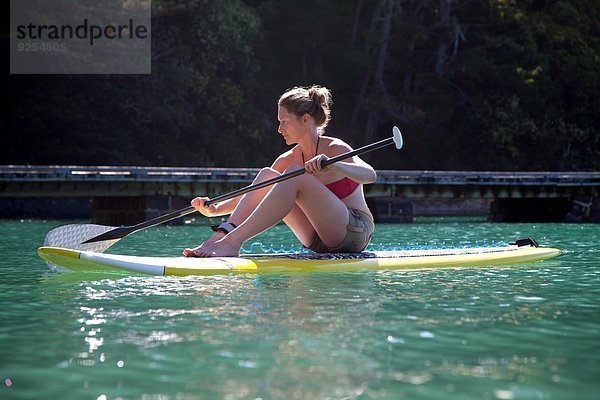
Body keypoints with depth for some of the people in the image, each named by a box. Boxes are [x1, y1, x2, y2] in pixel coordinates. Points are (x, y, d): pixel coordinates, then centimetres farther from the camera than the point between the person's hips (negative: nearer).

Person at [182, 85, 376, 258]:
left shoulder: (335, 149, -10)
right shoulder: (287, 160, 8)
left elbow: (370, 175, -28)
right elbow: (254, 193, 8)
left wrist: (333, 166, -46)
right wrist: (216, 209, -8)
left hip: (356, 230, -6)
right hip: (317, 241, 6)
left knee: (295, 175, -26)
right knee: (267, 175, -7)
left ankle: (233, 241, -37)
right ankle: (221, 236, -26)